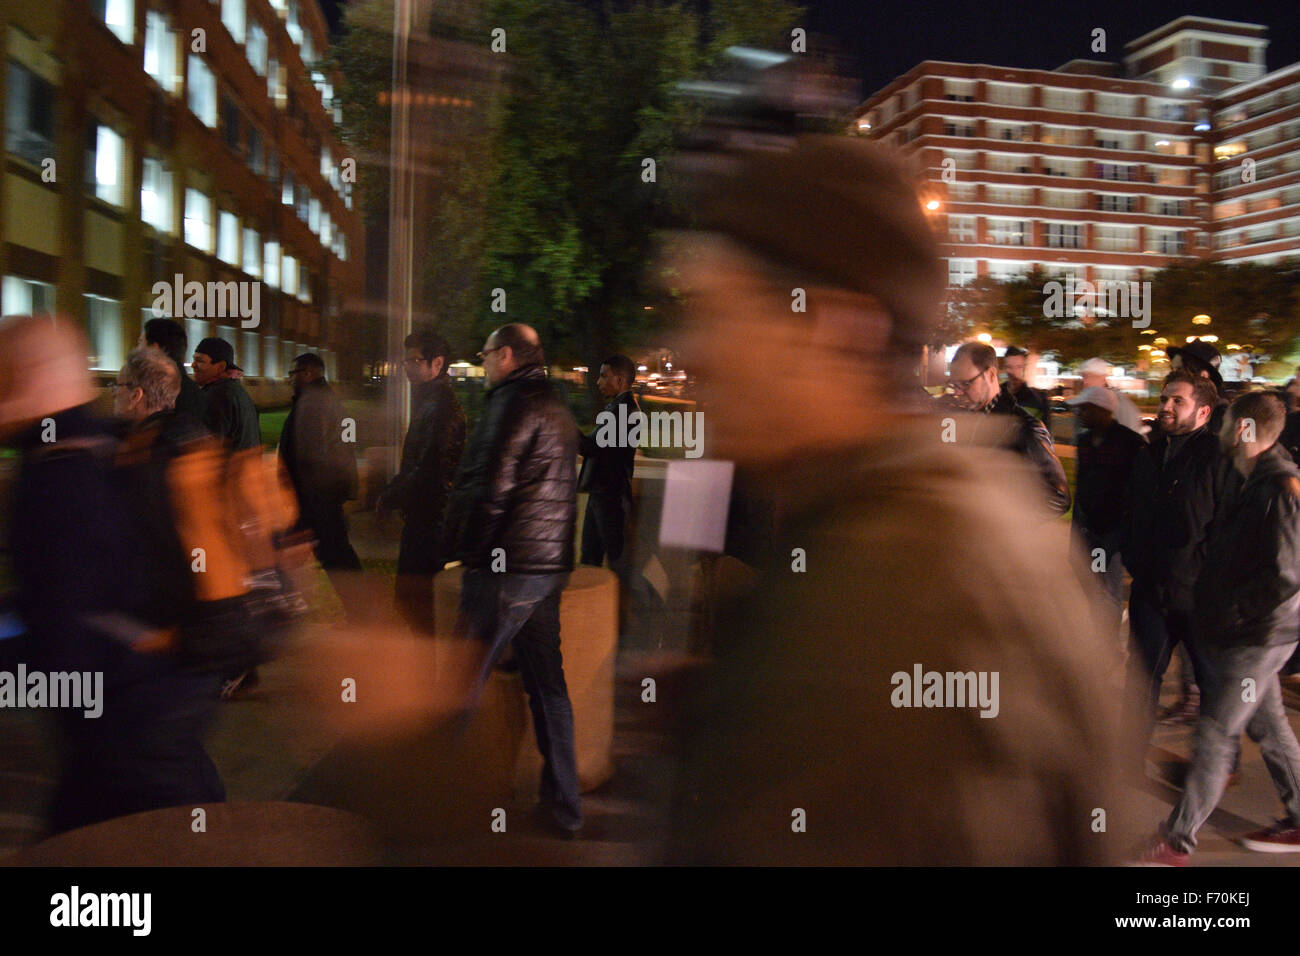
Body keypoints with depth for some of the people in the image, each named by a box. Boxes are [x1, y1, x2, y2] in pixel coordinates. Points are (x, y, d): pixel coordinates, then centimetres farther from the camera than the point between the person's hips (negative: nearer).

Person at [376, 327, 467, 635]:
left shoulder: (443, 406, -18)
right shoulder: (427, 402, 16)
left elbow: (430, 471, -24)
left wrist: (389, 498, -13)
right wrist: (390, 494, 12)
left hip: (430, 519, -10)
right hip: (421, 518, 10)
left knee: (412, 600, -5)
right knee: (409, 599, 18)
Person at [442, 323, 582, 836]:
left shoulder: (512, 404, -10)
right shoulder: (558, 409, 18)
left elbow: (489, 491, -16)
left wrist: (470, 557, -6)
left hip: (507, 567, -9)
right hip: (551, 566, 9)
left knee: (465, 683, 1)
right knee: (548, 684, 12)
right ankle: (563, 806, 18)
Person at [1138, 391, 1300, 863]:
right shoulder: (1243, 478, 8)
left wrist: (1228, 612, -17)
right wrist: (1212, 602, 10)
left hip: (1259, 635, -9)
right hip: (1245, 631, 9)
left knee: (1215, 732, -3)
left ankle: (1177, 840, 6)